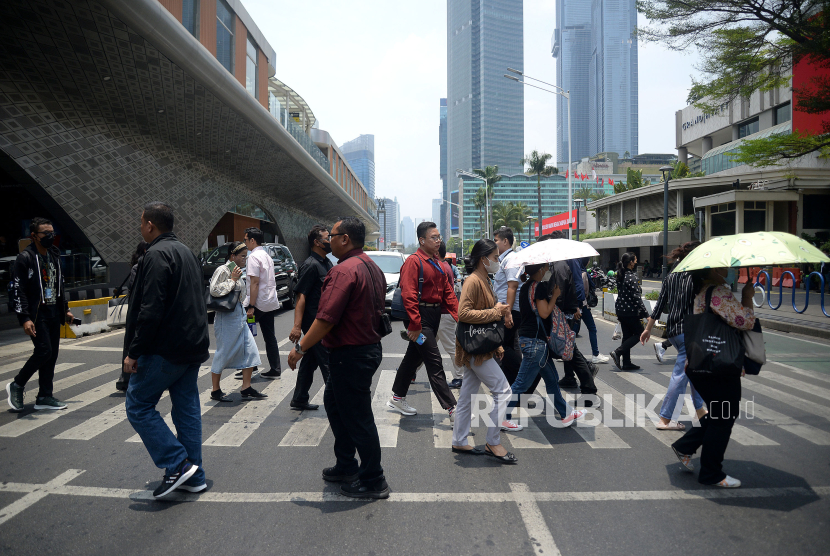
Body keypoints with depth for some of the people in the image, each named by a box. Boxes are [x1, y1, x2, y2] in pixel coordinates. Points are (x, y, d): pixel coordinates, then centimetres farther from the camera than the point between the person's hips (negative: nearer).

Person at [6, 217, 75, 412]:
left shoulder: (54, 256, 14)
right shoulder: (25, 258, -9)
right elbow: (18, 290, -13)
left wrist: (65, 309, 19)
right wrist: (25, 319, -20)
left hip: (54, 313, 7)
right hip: (36, 314, -7)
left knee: (52, 355, 6)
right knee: (44, 351, -13)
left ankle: (44, 397, 13)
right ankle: (16, 385, 9)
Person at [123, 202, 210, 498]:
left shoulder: (157, 255, -14)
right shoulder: (185, 251, 17)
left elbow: (150, 310, -22)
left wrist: (134, 351, -16)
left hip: (165, 350, -9)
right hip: (192, 346, 9)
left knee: (138, 406, 1)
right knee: (187, 407, 12)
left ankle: (177, 464, -3)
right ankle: (193, 476, 18)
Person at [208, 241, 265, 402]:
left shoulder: (237, 271, 15)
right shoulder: (222, 270, -12)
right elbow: (214, 290, -24)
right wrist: (232, 279, -20)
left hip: (239, 315, 9)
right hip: (226, 317, -9)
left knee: (250, 350, 5)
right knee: (223, 353, 0)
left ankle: (246, 388, 11)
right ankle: (215, 391, 13)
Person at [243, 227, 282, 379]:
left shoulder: (254, 256, -12)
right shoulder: (267, 256, 15)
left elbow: (255, 282, -19)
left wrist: (251, 307, -19)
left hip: (258, 303, -8)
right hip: (271, 303, 9)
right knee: (270, 336, 10)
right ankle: (275, 369, 12)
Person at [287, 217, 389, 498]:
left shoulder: (344, 270, -21)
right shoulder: (372, 267, 10)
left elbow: (326, 318, -25)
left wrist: (300, 347, -16)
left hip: (350, 356, -10)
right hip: (370, 346, 10)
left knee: (358, 418, 1)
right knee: (334, 402, 24)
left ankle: (373, 482, 15)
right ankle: (346, 466, 34)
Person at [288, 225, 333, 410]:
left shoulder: (327, 263, 13)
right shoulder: (311, 265, -15)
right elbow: (301, 296, -20)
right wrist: (297, 326, -26)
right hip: (314, 323, -9)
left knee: (310, 361, 15)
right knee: (328, 363, -4)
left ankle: (299, 400, 24)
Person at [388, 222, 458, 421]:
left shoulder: (437, 263, 16)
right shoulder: (414, 261, -13)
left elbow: (447, 291, 14)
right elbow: (409, 295, -20)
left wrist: (459, 316, 4)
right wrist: (415, 325, -23)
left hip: (434, 315, 9)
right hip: (420, 316, -9)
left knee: (414, 357, 18)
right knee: (434, 362, -7)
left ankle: (397, 398, 32)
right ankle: (452, 408, -4)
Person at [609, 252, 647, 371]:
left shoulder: (620, 275, 8)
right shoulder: (631, 277, -18)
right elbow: (636, 297, -19)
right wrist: (645, 314, -16)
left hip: (620, 309, 8)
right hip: (630, 311, -8)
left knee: (627, 335, 12)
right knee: (639, 333, 6)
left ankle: (626, 363, 15)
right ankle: (618, 352, -5)